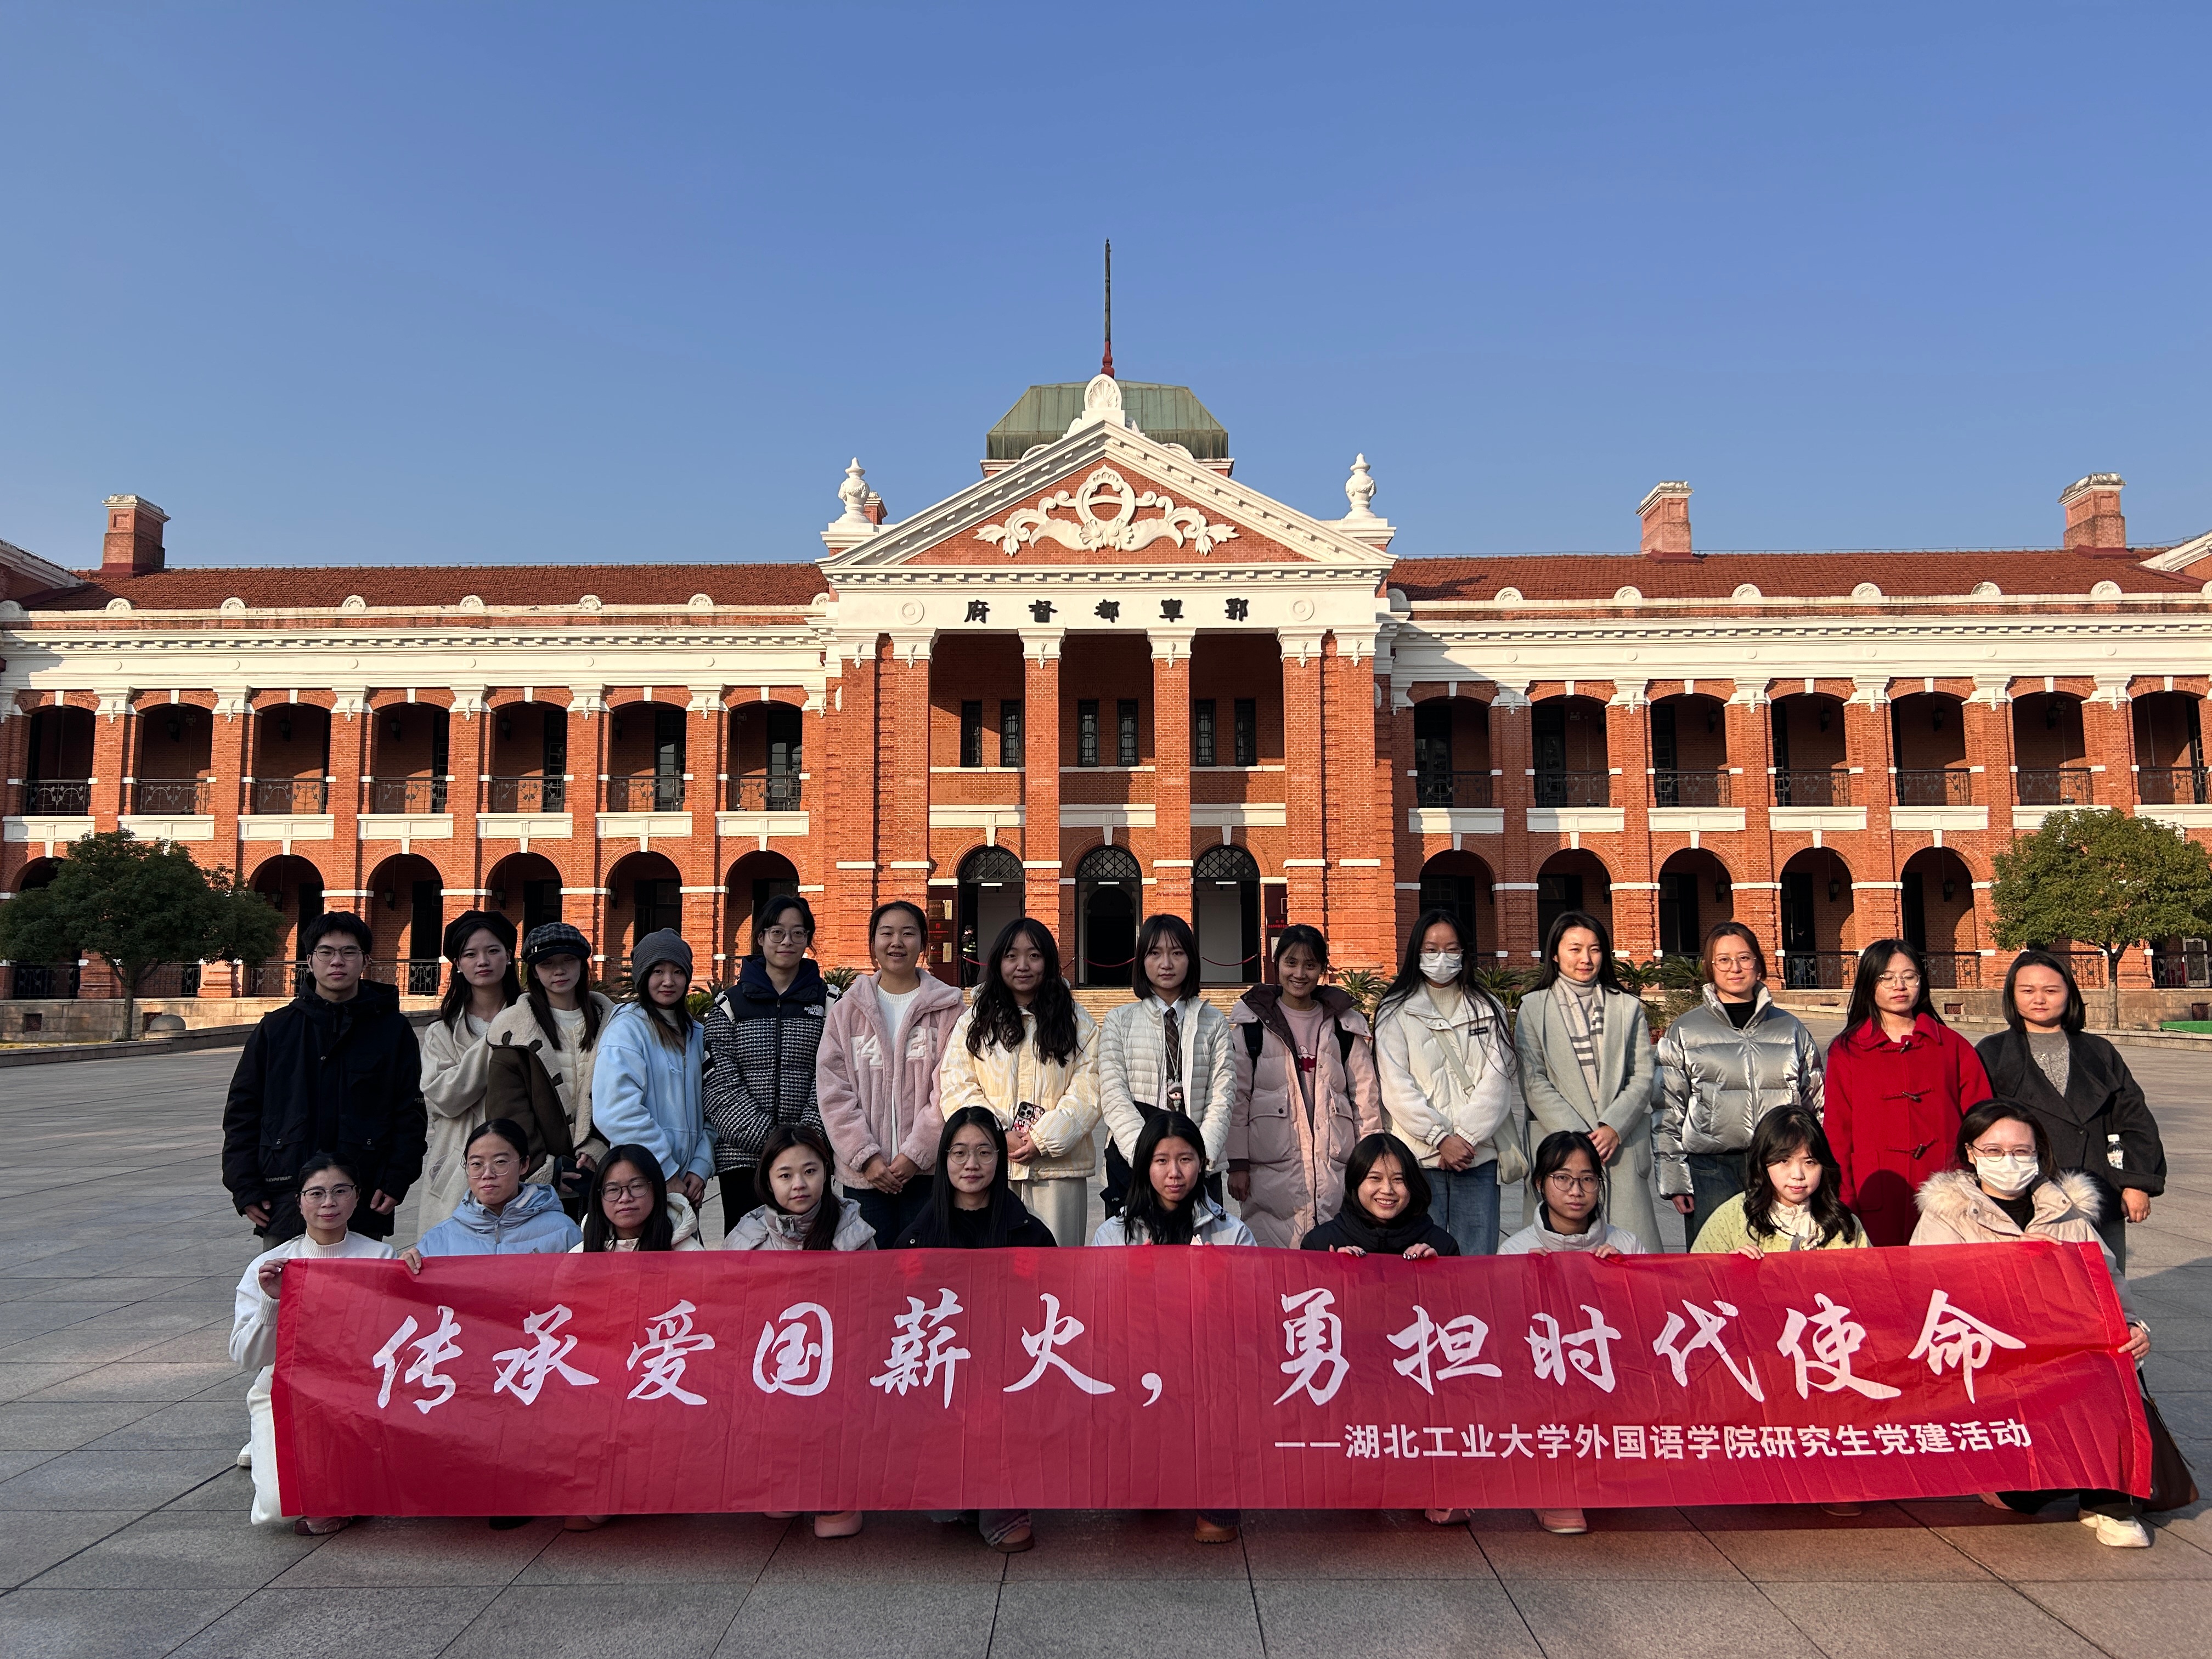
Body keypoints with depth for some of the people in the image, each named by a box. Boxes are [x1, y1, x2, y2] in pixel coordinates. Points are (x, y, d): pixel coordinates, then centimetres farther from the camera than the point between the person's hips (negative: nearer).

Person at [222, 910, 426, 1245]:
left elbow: (410, 1111, 4)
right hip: (286, 1198, 1)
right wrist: (245, 1188, 2)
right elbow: (242, 1110, 9)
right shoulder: (276, 1028, 9)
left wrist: (396, 1181, -5)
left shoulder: (393, 1029, 5)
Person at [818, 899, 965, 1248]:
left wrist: (915, 1153, -11)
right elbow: (832, 1090, 1)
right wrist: (866, 1155, -8)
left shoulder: (947, 1007, 3)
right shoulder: (847, 1010, 8)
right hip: (863, 1173, 1)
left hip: (927, 1170, -1)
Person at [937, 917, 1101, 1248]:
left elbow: (1087, 1093, -1)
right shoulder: (974, 1023, 10)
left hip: (1059, 1166, 0)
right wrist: (1001, 1137, -11)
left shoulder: (1078, 1025, 9)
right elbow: (956, 1090, 1)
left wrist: (1043, 1140, -12)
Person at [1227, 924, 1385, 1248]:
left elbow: (1366, 1096, 12)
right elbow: (1237, 1096, 2)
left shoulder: (1346, 1025, 11)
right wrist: (1237, 1163, -2)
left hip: (1335, 1168, 2)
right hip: (1271, 1170, -2)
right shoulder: (1252, 1023, 4)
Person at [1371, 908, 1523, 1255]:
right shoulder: (1396, 1013, 6)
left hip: (1479, 1156, 2)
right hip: (1420, 1156, -2)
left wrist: (1466, 1137, -9)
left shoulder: (1488, 1009, 12)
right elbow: (1397, 1088, -2)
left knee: (1478, 1260, 2)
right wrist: (1441, 1138, -11)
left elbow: (1498, 1080, 2)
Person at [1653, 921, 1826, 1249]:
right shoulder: (1684, 1032, 7)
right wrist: (1675, 1179, -1)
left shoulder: (1791, 1028, 13)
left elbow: (1817, 1103, 16)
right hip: (1710, 1171, -1)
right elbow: (1668, 1113, 5)